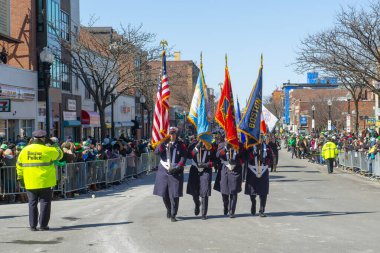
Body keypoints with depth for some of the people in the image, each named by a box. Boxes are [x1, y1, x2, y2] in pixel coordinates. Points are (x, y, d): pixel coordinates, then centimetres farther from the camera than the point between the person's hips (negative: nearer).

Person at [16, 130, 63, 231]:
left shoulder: (24, 150, 4)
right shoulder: (47, 150, -8)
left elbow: (19, 165, 7)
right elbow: (59, 154, 6)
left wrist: (20, 178, 14)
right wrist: (52, 144, 11)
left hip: (30, 183, 3)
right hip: (45, 182, -3)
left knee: (32, 203, 10)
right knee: (45, 202, 5)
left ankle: (33, 225, 10)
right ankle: (43, 225, 4)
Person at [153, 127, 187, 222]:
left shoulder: (181, 145, 3)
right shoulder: (163, 143, 7)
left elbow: (183, 158, -2)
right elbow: (156, 152, -9)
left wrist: (177, 168, -14)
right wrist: (164, 144, -23)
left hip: (176, 172, -2)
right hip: (163, 171, 2)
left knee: (174, 195, -5)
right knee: (164, 194, 8)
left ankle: (173, 215, 3)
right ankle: (169, 210, 33)